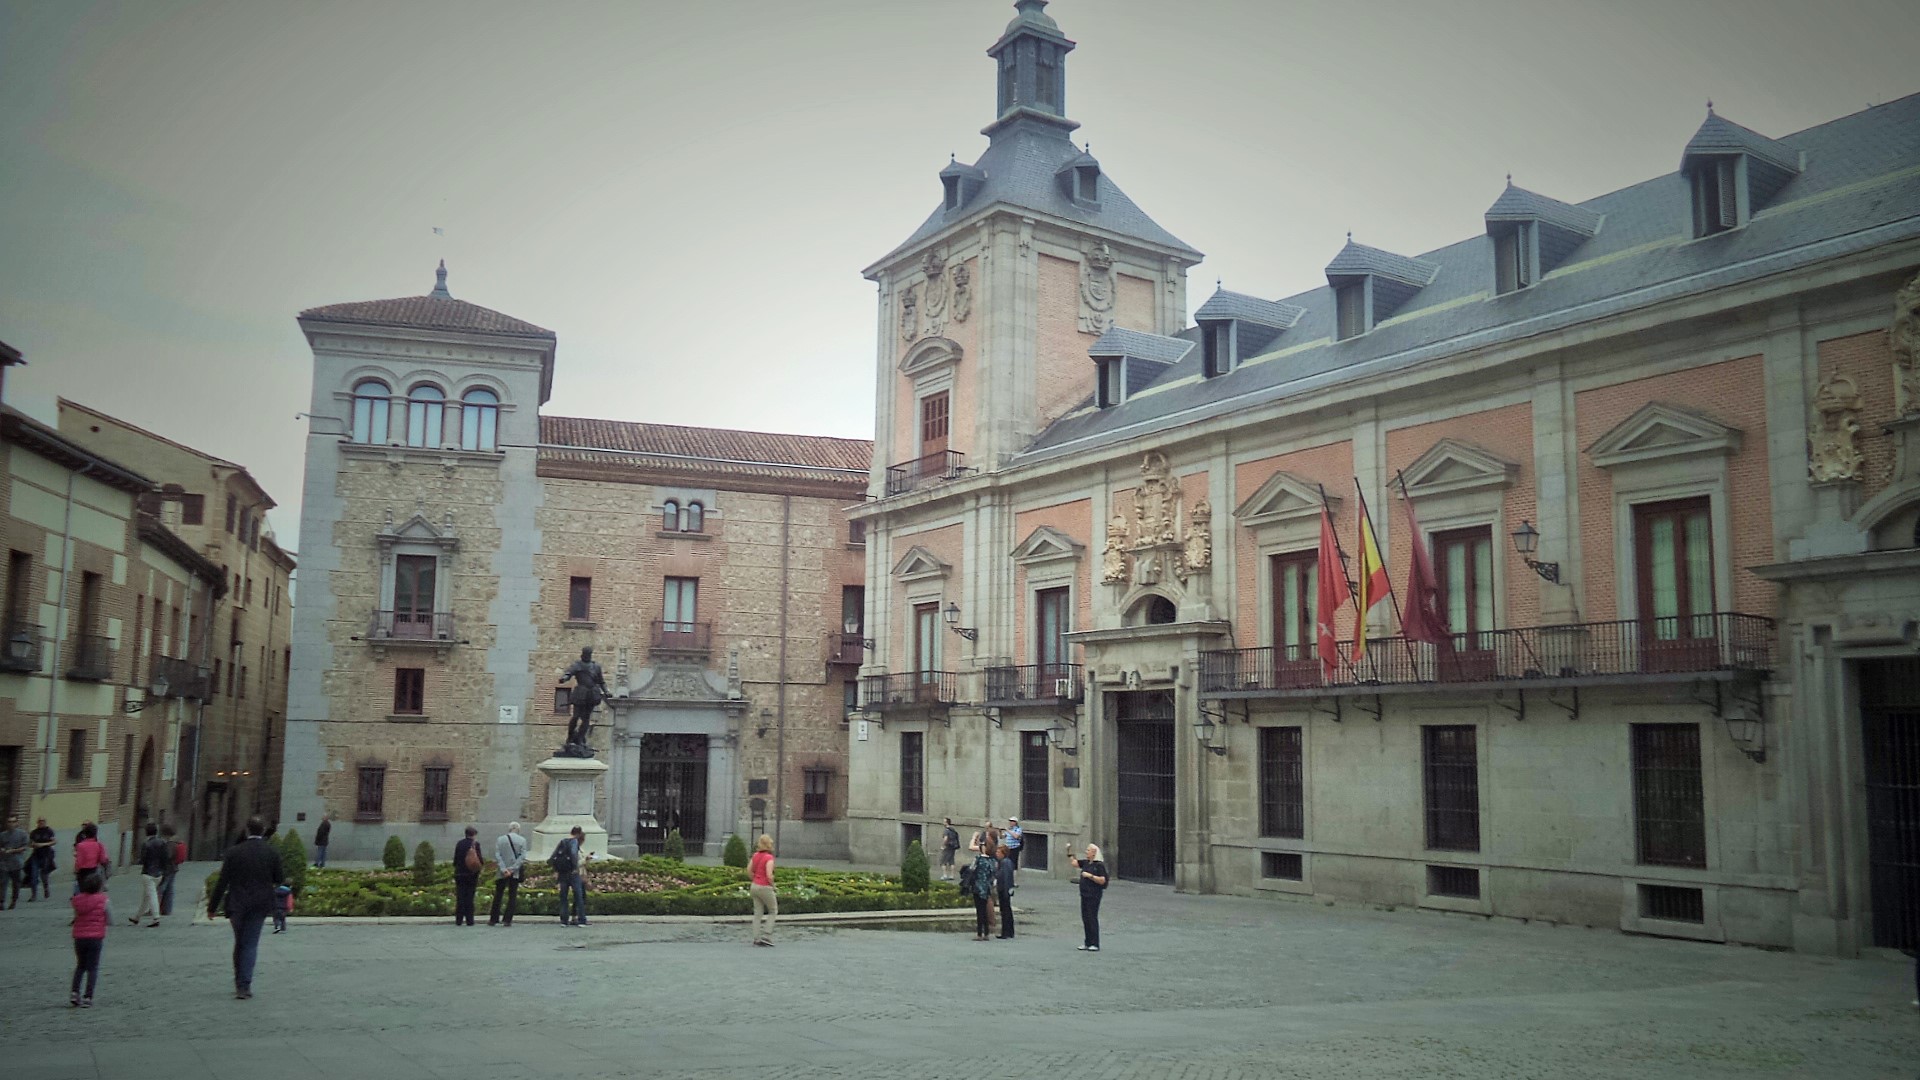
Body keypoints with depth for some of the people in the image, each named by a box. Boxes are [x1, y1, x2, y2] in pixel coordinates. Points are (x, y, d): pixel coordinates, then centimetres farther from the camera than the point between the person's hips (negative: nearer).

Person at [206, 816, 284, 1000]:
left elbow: (222, 881, -6)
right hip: (260, 905, 0)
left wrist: (212, 906, 1)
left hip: (237, 904, 0)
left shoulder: (234, 852, -7)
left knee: (239, 942, 16)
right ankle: (244, 986, -4)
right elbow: (280, 879, 0)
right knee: (250, 944, 5)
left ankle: (240, 983, 24)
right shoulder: (272, 852, -5)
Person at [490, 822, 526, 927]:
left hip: (502, 874, 1)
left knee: (498, 896, 11)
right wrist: (512, 869, -10)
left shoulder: (500, 839, 1)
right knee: (512, 896, 4)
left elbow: (497, 855, -6)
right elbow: (522, 857, -8)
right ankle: (508, 920, -1)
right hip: (515, 873, -1)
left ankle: (493, 919, 14)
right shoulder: (522, 841, -1)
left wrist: (503, 869, -10)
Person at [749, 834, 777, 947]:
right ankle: (766, 936, 4)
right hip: (765, 887, -7)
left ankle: (756, 938, 12)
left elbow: (749, 870, 12)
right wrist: (772, 885, -7)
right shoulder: (769, 858, -17)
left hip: (754, 886, 7)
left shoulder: (756, 855, 5)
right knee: (773, 911, 10)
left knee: (757, 913, 12)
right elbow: (769, 875, -23)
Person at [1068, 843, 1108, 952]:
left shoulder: (1099, 865, -11)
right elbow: (1073, 862, 20)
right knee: (1085, 918, 9)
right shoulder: (1086, 863, 12)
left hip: (1093, 896, -8)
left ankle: (1095, 944, -1)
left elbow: (1102, 881, -16)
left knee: (1092, 918, -6)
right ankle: (1088, 943, 16)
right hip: (1084, 894, 8)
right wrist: (1069, 852, 12)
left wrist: (1090, 876, -19)